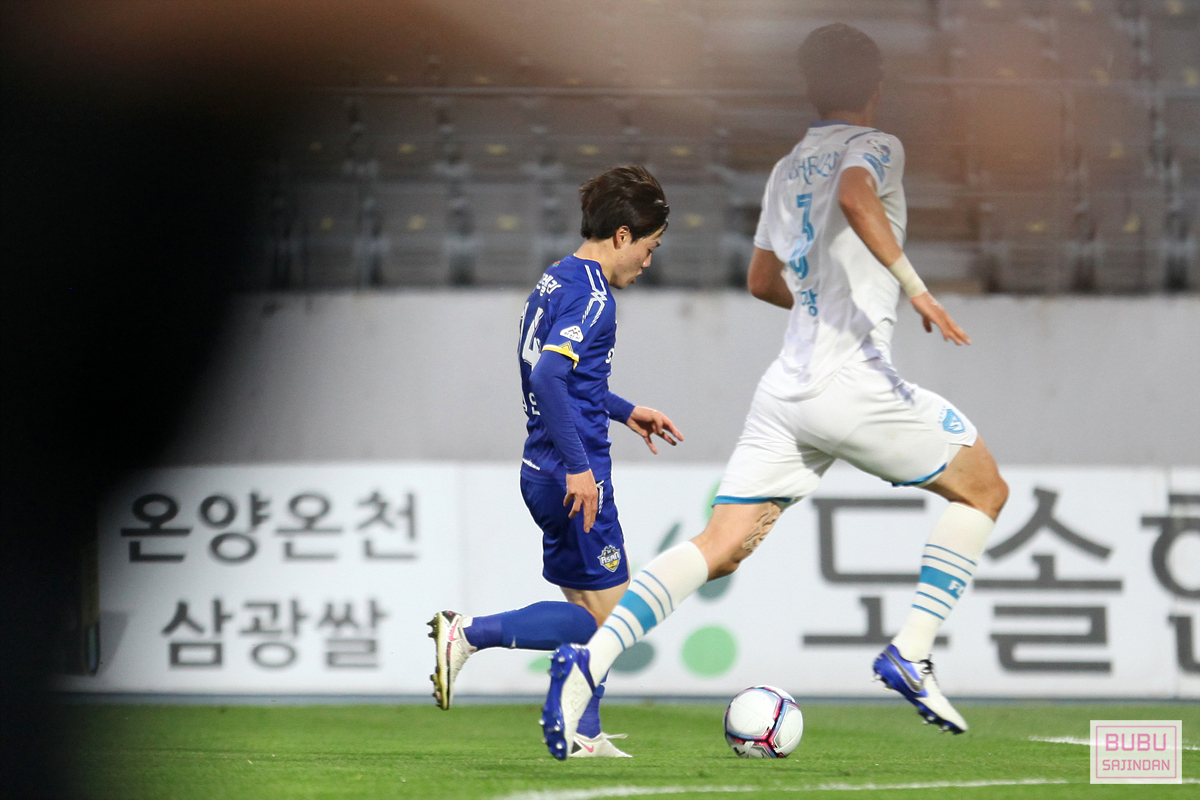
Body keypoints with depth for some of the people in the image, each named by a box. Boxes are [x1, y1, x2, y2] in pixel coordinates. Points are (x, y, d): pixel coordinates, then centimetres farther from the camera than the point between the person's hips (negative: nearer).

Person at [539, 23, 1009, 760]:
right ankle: (912, 653, 1)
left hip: (786, 388, 6)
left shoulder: (787, 170, 21)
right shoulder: (876, 147, 0)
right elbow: (855, 197, -24)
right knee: (984, 487, 12)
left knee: (722, 546, 1)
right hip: (855, 383, -6)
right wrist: (913, 285, -25)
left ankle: (591, 658, -19)